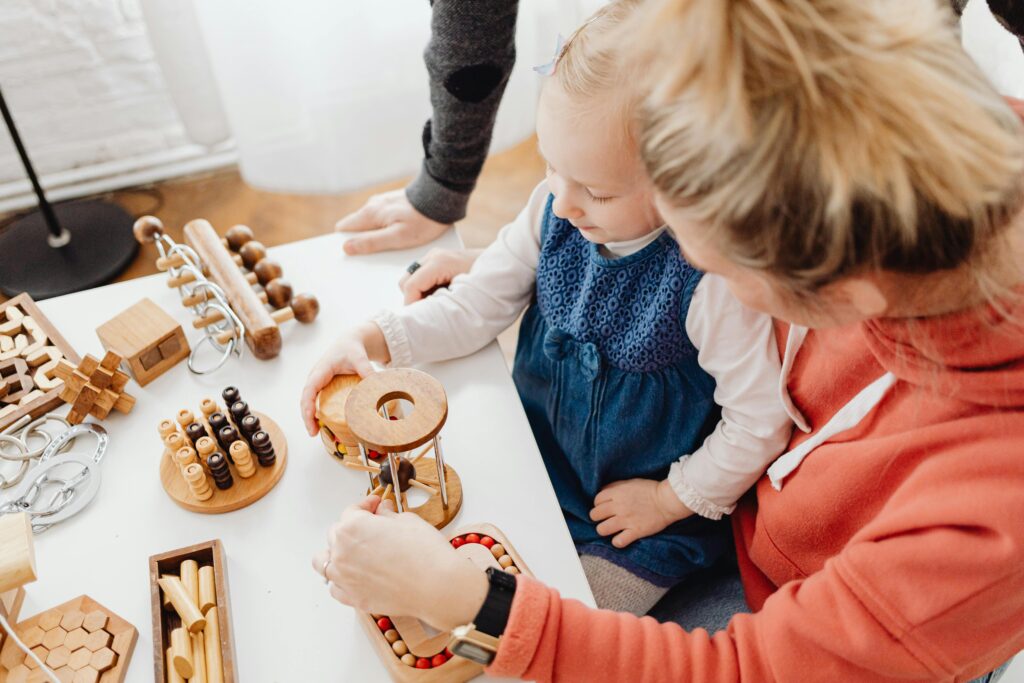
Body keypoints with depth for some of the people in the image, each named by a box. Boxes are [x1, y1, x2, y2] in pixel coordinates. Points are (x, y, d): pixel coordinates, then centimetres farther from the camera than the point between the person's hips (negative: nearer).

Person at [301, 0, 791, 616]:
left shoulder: (713, 280, -31)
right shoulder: (554, 211, -14)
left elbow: (761, 420, -20)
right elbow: (477, 305, -3)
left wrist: (670, 498, -11)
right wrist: (370, 340, -15)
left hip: (641, 519, -5)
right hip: (532, 470, 5)